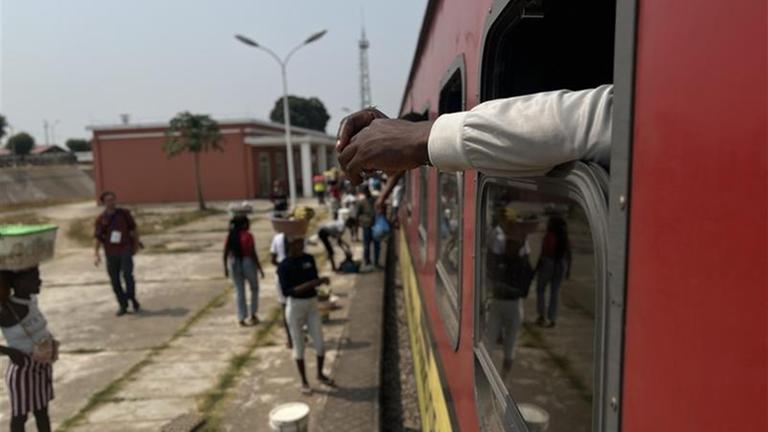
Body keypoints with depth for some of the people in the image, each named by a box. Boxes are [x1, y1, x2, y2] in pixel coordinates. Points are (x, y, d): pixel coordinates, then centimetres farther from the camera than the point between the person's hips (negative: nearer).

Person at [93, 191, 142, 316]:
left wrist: (137, 244, 10)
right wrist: (96, 254, -10)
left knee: (127, 275, -13)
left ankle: (132, 298, 10)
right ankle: (123, 305, 16)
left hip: (125, 250, -1)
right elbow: (97, 237, 0)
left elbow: (134, 229, 11)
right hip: (111, 253, 1)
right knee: (114, 280, 4)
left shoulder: (124, 214, 2)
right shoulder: (100, 219, 1)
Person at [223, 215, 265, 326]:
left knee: (239, 290, 12)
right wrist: (260, 268, -8)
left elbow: (225, 253, 2)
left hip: (234, 264, 4)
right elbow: (253, 254, -16)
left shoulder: (230, 236, 1)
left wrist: (226, 268, 13)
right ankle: (253, 314, 18)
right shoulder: (248, 236, -14)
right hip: (247, 263, -4)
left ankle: (241, 318, 13)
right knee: (254, 288, 17)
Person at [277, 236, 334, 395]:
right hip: (295, 306, -4)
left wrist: (321, 280, -10)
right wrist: (307, 285, -28)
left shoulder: (309, 259, 3)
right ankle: (304, 381, 25)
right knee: (299, 346, 8)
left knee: (320, 343, 7)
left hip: (312, 304, 4)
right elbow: (286, 291, -18)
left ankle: (320, 374, 33)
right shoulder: (284, 266, -13)